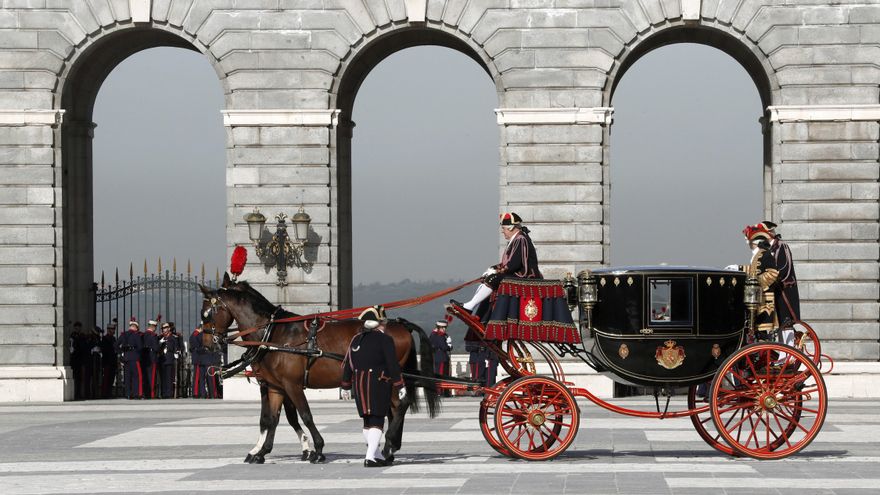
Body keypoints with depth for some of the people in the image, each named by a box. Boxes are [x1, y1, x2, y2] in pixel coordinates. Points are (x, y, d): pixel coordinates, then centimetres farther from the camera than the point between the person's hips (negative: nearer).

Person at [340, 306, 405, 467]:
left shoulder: (356, 339, 10)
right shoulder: (384, 339, -7)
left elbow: (347, 364, 14)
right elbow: (393, 365, -12)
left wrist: (345, 386, 23)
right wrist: (400, 386, -7)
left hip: (359, 384, 6)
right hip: (379, 383, -6)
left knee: (368, 421, 15)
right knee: (377, 421, -5)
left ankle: (377, 456, 25)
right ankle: (370, 457, -16)